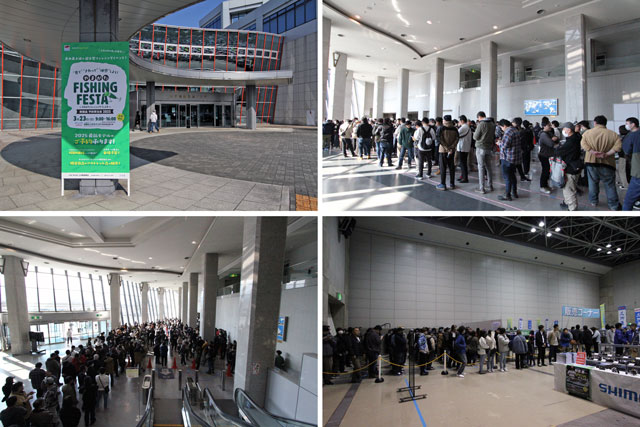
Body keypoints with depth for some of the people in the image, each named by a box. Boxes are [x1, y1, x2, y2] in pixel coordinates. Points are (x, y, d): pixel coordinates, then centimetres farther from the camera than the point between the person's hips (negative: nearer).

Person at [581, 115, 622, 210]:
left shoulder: (587, 133, 0)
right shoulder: (612, 134, -3)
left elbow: (583, 144, -12)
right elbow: (618, 146, -14)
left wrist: (592, 152, -16)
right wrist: (607, 154, -16)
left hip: (591, 162, 1)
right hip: (607, 163, -1)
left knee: (593, 183, 18)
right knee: (610, 185, 7)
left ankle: (593, 202, 28)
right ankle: (614, 206, 10)